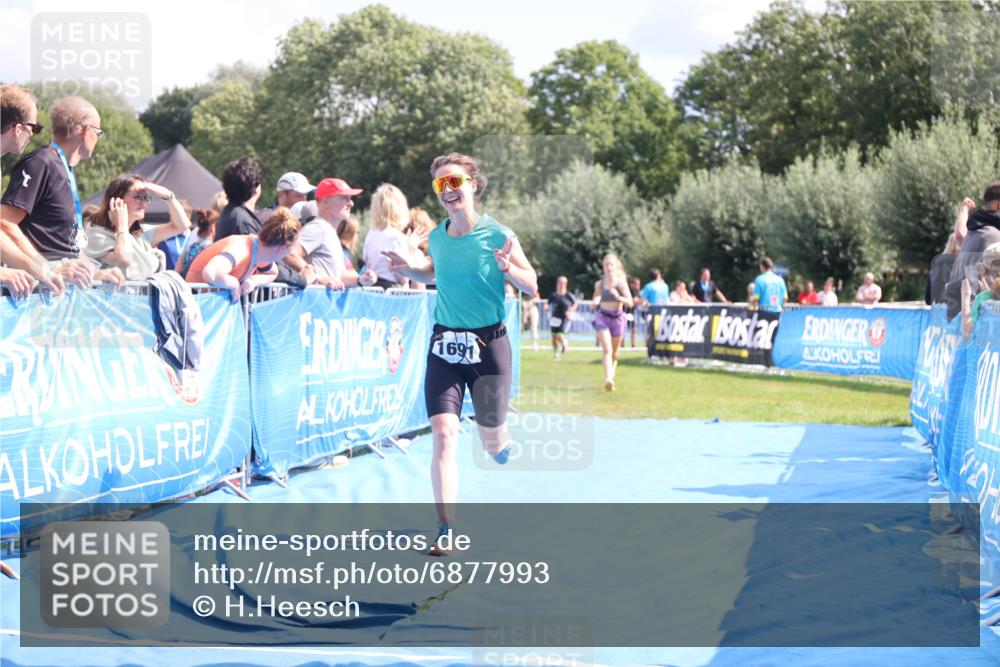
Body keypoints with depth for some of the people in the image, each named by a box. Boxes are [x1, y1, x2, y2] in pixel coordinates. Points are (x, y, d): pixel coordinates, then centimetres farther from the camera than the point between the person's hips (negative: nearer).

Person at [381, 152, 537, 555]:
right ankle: (446, 530, -12)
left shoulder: (498, 235, -9)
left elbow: (532, 287, -3)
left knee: (492, 442, 10)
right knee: (443, 434, -14)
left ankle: (507, 445, 49)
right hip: (444, 345, 2)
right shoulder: (436, 238, 3)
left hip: (488, 345, -2)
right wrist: (408, 269, 4)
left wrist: (507, 266, -23)